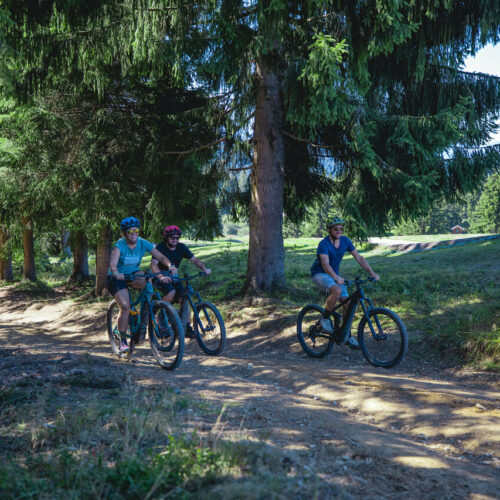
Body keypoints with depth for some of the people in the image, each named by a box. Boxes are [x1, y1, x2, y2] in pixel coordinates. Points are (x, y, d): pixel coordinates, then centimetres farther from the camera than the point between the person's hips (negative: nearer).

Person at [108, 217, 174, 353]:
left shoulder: (143, 243, -12)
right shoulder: (120, 245, -22)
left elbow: (161, 256, -15)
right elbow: (112, 263, -36)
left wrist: (170, 266, -35)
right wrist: (116, 273, -58)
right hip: (117, 277, -3)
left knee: (147, 282, -31)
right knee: (125, 306, -21)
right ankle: (123, 341, -6)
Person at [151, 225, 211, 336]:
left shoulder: (181, 247, -4)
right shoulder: (160, 248, -19)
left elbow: (194, 259, -4)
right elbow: (154, 264, -33)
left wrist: (204, 268, -24)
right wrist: (161, 276, -52)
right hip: (161, 278, -5)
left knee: (184, 298, -15)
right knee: (171, 293, -32)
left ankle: (186, 326, -5)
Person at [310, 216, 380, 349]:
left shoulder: (345, 241, -4)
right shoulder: (324, 244, -23)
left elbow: (359, 257, -3)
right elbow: (325, 264, -36)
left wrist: (372, 273, -14)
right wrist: (336, 278, -53)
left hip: (334, 274, 7)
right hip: (319, 274, -6)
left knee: (347, 303, -4)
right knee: (337, 291, -35)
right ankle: (325, 318, -14)